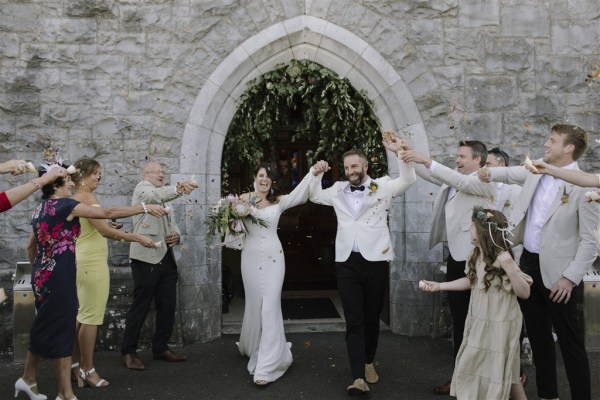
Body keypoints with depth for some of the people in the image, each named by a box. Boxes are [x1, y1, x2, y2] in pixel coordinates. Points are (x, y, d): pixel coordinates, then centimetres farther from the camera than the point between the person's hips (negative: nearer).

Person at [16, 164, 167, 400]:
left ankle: (28, 379, 34)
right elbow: (108, 213, -20)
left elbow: (31, 247, 21)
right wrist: (145, 208, -19)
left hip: (43, 275, 9)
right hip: (58, 277, -9)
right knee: (61, 330, -1)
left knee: (45, 328, 20)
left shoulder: (40, 208, 13)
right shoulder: (64, 205, -13)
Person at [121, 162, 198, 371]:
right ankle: (128, 352, 11)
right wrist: (179, 188, -44)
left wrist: (176, 236, 1)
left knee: (168, 305, 10)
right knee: (140, 306, -2)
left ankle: (160, 348, 23)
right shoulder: (142, 188, -1)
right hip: (146, 258, -8)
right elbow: (157, 196, -26)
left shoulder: (164, 197, 24)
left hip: (166, 258, 8)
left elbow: (172, 224, 24)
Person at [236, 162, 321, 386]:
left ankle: (267, 365, 1)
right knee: (254, 304, 12)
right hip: (251, 257, 1)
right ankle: (252, 347, 40)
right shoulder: (245, 199, 3)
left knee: (270, 306, -4)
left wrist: (313, 173, -24)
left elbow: (299, 194, -11)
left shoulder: (279, 202, 3)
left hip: (273, 257, -1)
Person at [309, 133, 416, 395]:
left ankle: (369, 362, 35)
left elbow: (408, 180, -9)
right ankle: (359, 377, -1)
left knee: (372, 317, 13)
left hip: (375, 260, -1)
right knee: (353, 320, -2)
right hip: (347, 262, 2)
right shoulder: (338, 190, 11)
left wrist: (399, 153, -22)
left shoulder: (383, 186, 2)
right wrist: (315, 174, 7)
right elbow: (314, 196, 23)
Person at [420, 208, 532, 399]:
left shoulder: (503, 258, -23)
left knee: (504, 372, 9)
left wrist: (509, 267, -36)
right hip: (479, 324, 7)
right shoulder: (475, 256, -2)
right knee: (470, 368, 19)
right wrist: (438, 286, 10)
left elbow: (524, 293, -21)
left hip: (500, 326, -7)